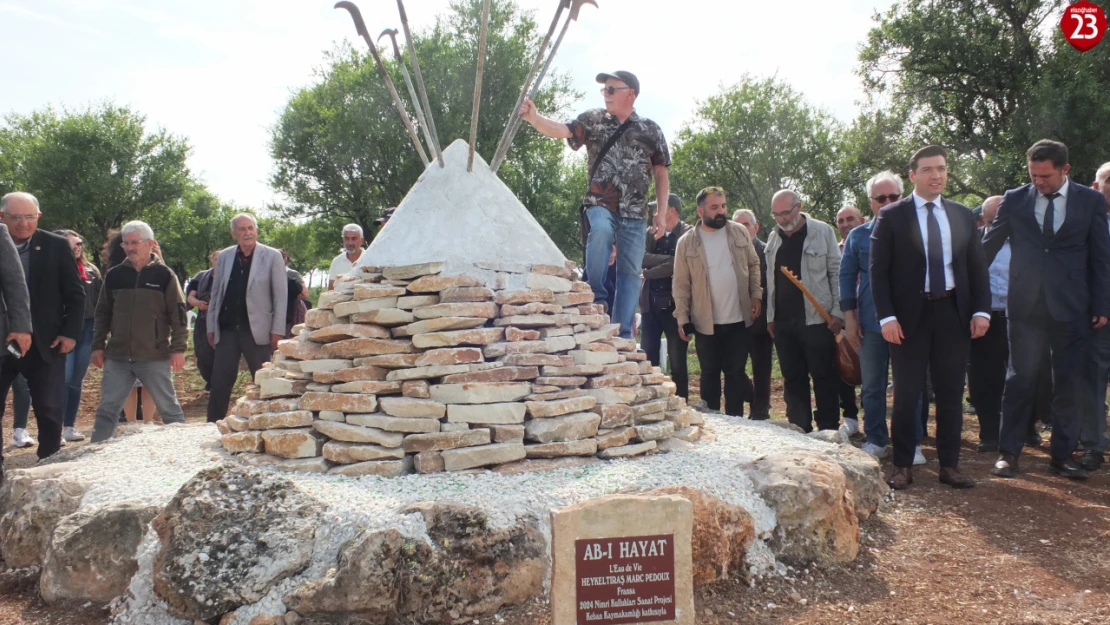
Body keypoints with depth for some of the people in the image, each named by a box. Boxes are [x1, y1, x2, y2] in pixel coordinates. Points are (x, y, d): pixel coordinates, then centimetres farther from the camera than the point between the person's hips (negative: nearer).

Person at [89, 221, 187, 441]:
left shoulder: (164, 275, -2)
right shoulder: (114, 275, 8)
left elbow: (178, 314, -2)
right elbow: (103, 313, 15)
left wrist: (178, 348, -7)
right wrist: (98, 346, 9)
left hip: (155, 357, -3)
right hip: (117, 357, 3)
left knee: (169, 407, 4)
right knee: (106, 409, 6)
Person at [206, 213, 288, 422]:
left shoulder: (272, 256, -2)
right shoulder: (224, 257, 9)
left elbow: (281, 296, -4)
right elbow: (216, 294, 13)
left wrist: (277, 331, -9)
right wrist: (211, 327, 9)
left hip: (257, 330, -3)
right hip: (227, 329, 3)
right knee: (219, 384, 6)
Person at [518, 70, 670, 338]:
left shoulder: (650, 130, 9)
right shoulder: (593, 120, 8)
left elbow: (661, 174, 12)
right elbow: (561, 130, -7)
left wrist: (661, 213, 4)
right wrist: (534, 117, -26)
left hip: (634, 213, 2)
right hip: (600, 205, -2)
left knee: (630, 272, 0)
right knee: (600, 232, -35)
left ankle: (623, 335, 7)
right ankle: (598, 300, -17)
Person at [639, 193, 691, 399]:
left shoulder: (688, 234, -4)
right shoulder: (651, 233, 11)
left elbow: (677, 265, -16)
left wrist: (648, 274, -7)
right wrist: (667, 260, -16)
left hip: (675, 303, -5)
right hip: (650, 303, 5)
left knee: (677, 361, 3)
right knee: (648, 358, 7)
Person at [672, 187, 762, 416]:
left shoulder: (740, 232, 2)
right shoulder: (686, 242, -5)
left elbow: (753, 264, 10)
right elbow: (681, 284, -4)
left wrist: (756, 295, -1)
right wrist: (682, 319, -7)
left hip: (739, 319, 1)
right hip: (706, 322, -1)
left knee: (735, 372, 7)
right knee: (710, 373, 8)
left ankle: (734, 420, 16)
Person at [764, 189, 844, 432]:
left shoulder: (822, 232, -3)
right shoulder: (774, 238, 11)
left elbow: (836, 272, -4)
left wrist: (837, 312, -9)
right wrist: (770, 316, 11)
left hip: (816, 319, -5)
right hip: (783, 321, 5)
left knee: (824, 377, 0)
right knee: (792, 378, 9)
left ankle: (828, 429, 9)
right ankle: (799, 429, 16)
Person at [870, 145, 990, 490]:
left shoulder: (963, 215, 9)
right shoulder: (891, 216, -3)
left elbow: (977, 265, 9)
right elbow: (878, 270, -6)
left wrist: (981, 310, -1)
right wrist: (886, 316, -14)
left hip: (953, 312, 3)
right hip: (910, 314, -3)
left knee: (951, 393, 9)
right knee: (907, 394, 4)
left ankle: (949, 465, 20)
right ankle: (903, 466, 14)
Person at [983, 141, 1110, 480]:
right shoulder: (1014, 200, 3)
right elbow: (987, 247, 7)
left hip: (1071, 308, 0)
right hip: (1026, 305, 0)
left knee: (1071, 383, 6)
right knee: (1020, 379, 3)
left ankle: (1063, 454, 18)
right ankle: (1008, 452, 10)